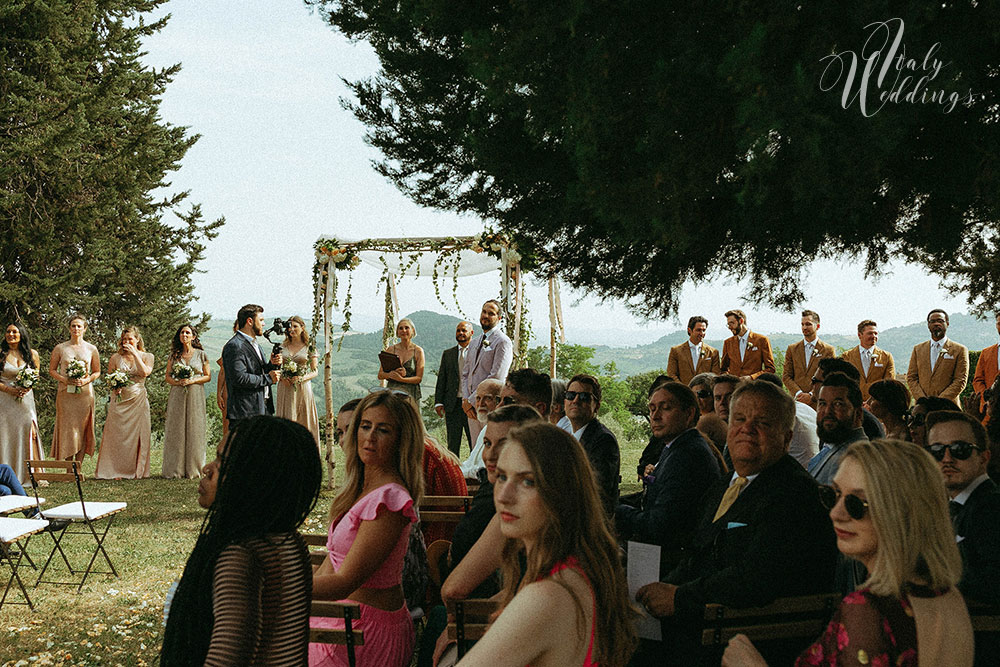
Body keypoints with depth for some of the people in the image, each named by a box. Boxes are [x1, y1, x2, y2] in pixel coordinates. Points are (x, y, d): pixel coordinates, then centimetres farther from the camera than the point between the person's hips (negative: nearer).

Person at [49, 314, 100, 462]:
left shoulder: (91, 349, 8)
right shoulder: (60, 348, 6)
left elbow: (97, 372, 13)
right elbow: (52, 370, 9)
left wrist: (86, 380, -6)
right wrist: (64, 379, -9)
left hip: (85, 393, 1)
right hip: (65, 393, -1)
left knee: (82, 429, 0)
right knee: (67, 429, -3)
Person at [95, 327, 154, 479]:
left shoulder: (147, 357, 6)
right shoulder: (115, 358, 7)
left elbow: (145, 372, -13)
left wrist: (135, 354, -10)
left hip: (138, 400, 0)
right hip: (119, 400, 0)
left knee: (137, 435, -1)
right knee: (117, 434, -3)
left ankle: (136, 471, 6)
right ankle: (116, 471, 1)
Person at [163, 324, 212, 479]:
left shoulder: (201, 354, 4)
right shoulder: (174, 355, 10)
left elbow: (208, 376, 3)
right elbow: (168, 377, 11)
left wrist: (192, 381, -11)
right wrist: (177, 382, -9)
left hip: (195, 395, -2)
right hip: (177, 395, 2)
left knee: (194, 430, -2)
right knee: (176, 430, -1)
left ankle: (193, 468, 4)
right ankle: (175, 469, 2)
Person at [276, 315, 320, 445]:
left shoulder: (309, 347, 1)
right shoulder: (283, 346, 9)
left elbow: (315, 371, 2)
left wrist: (302, 378, -14)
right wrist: (282, 377, -7)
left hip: (302, 389, -2)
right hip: (285, 389, 2)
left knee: (304, 422, -1)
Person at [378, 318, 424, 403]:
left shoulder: (418, 351, 3)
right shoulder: (390, 349, 8)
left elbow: (419, 378, -1)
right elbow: (380, 375, 6)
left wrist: (401, 379, -16)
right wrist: (391, 374, -15)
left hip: (410, 393, -1)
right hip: (392, 390, 1)